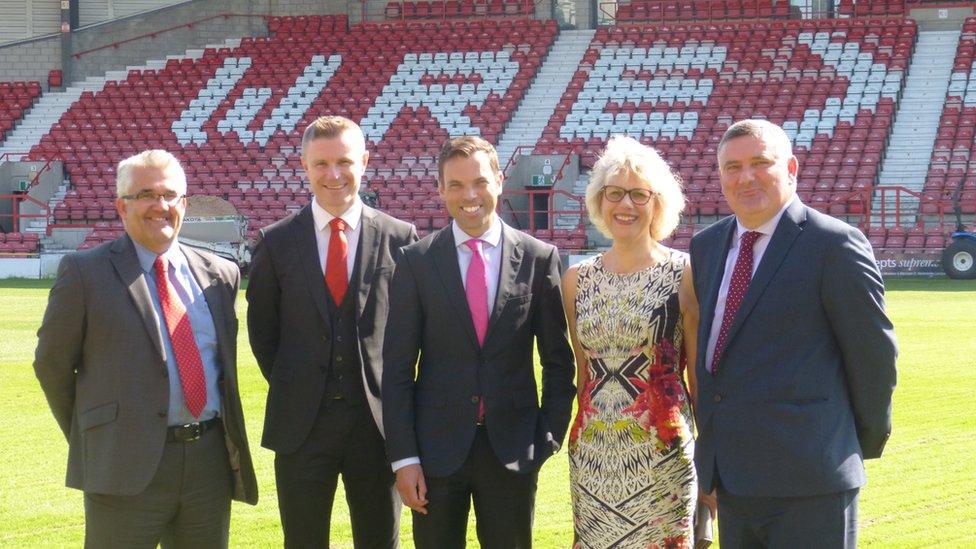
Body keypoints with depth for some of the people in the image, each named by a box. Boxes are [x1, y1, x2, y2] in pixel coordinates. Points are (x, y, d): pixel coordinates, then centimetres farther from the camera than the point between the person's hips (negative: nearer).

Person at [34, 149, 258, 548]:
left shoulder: (220, 274, 12)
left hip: (211, 461, 4)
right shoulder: (85, 272, -2)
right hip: (126, 466, -4)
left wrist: (230, 441, 14)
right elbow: (52, 364, 3)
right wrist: (89, 439, 7)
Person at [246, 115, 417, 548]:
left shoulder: (399, 237, 1)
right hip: (301, 426, 0)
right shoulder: (277, 243, 3)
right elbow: (262, 330, 11)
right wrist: (289, 388, 6)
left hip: (378, 421, 0)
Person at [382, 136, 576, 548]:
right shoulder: (416, 262, 0)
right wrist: (403, 456, -6)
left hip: (512, 450, 0)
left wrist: (549, 438, 1)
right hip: (437, 448, 0)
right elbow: (397, 367, 0)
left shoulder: (539, 259, 1)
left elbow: (558, 361, 7)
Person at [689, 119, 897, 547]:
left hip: (809, 482, -6)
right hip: (732, 483, 6)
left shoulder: (835, 244, -7)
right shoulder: (707, 246, 14)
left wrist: (863, 443, 5)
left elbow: (873, 353, -3)